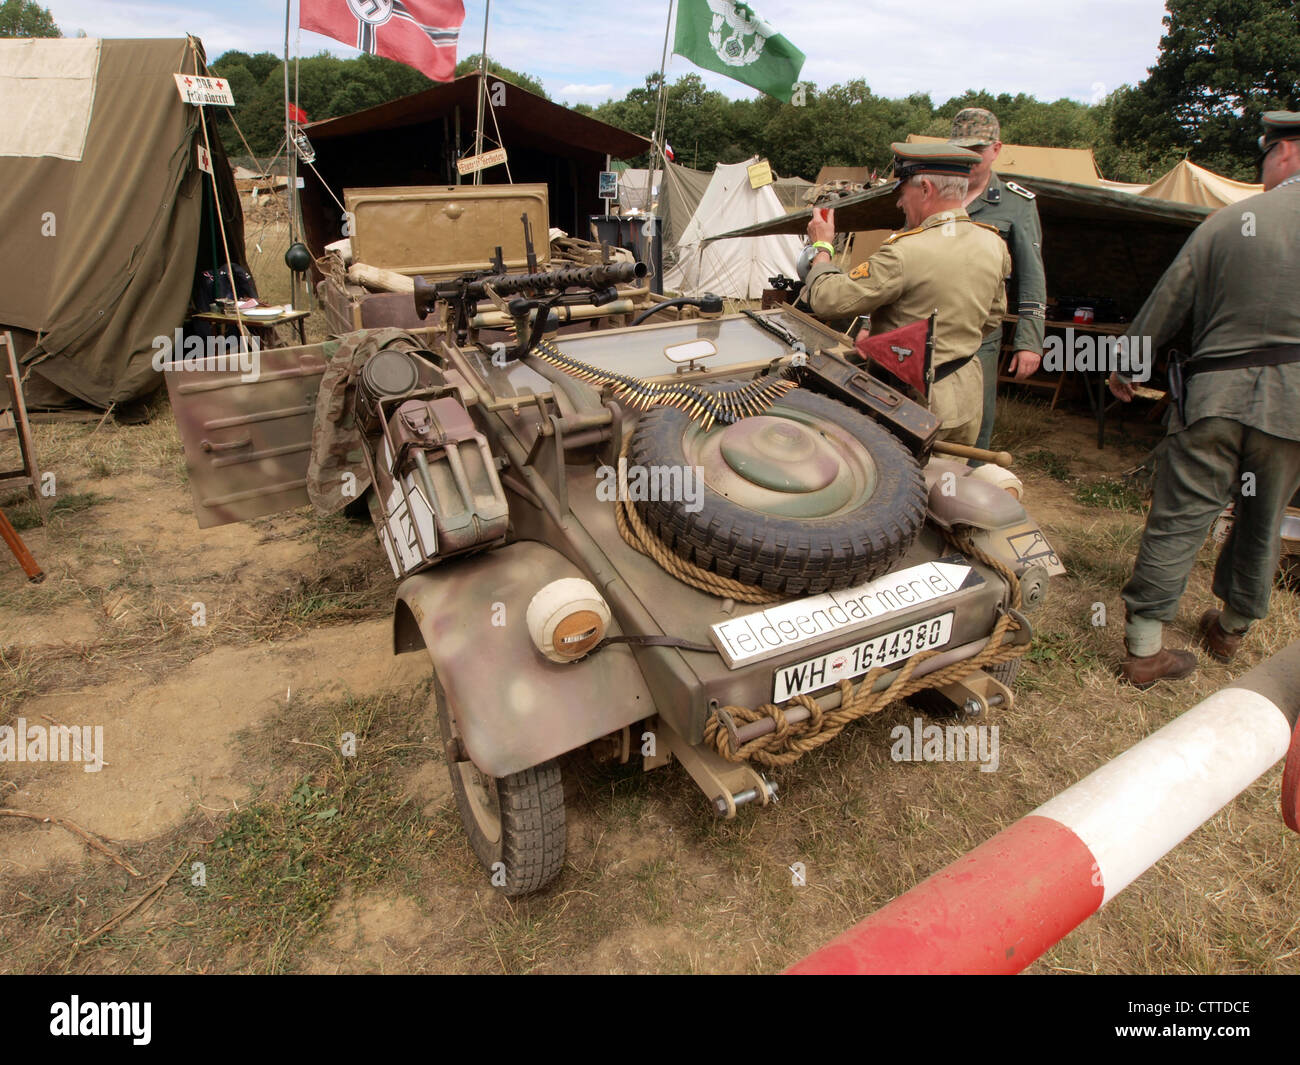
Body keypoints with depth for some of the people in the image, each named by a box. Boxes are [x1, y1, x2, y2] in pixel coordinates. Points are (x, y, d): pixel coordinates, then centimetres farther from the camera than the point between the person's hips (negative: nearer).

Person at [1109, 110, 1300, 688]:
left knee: (1179, 519, 1)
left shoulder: (1228, 220, 1)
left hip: (1216, 391, -1)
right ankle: (1233, 629, 34)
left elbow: (1165, 304, 6)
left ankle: (1143, 648, 4)